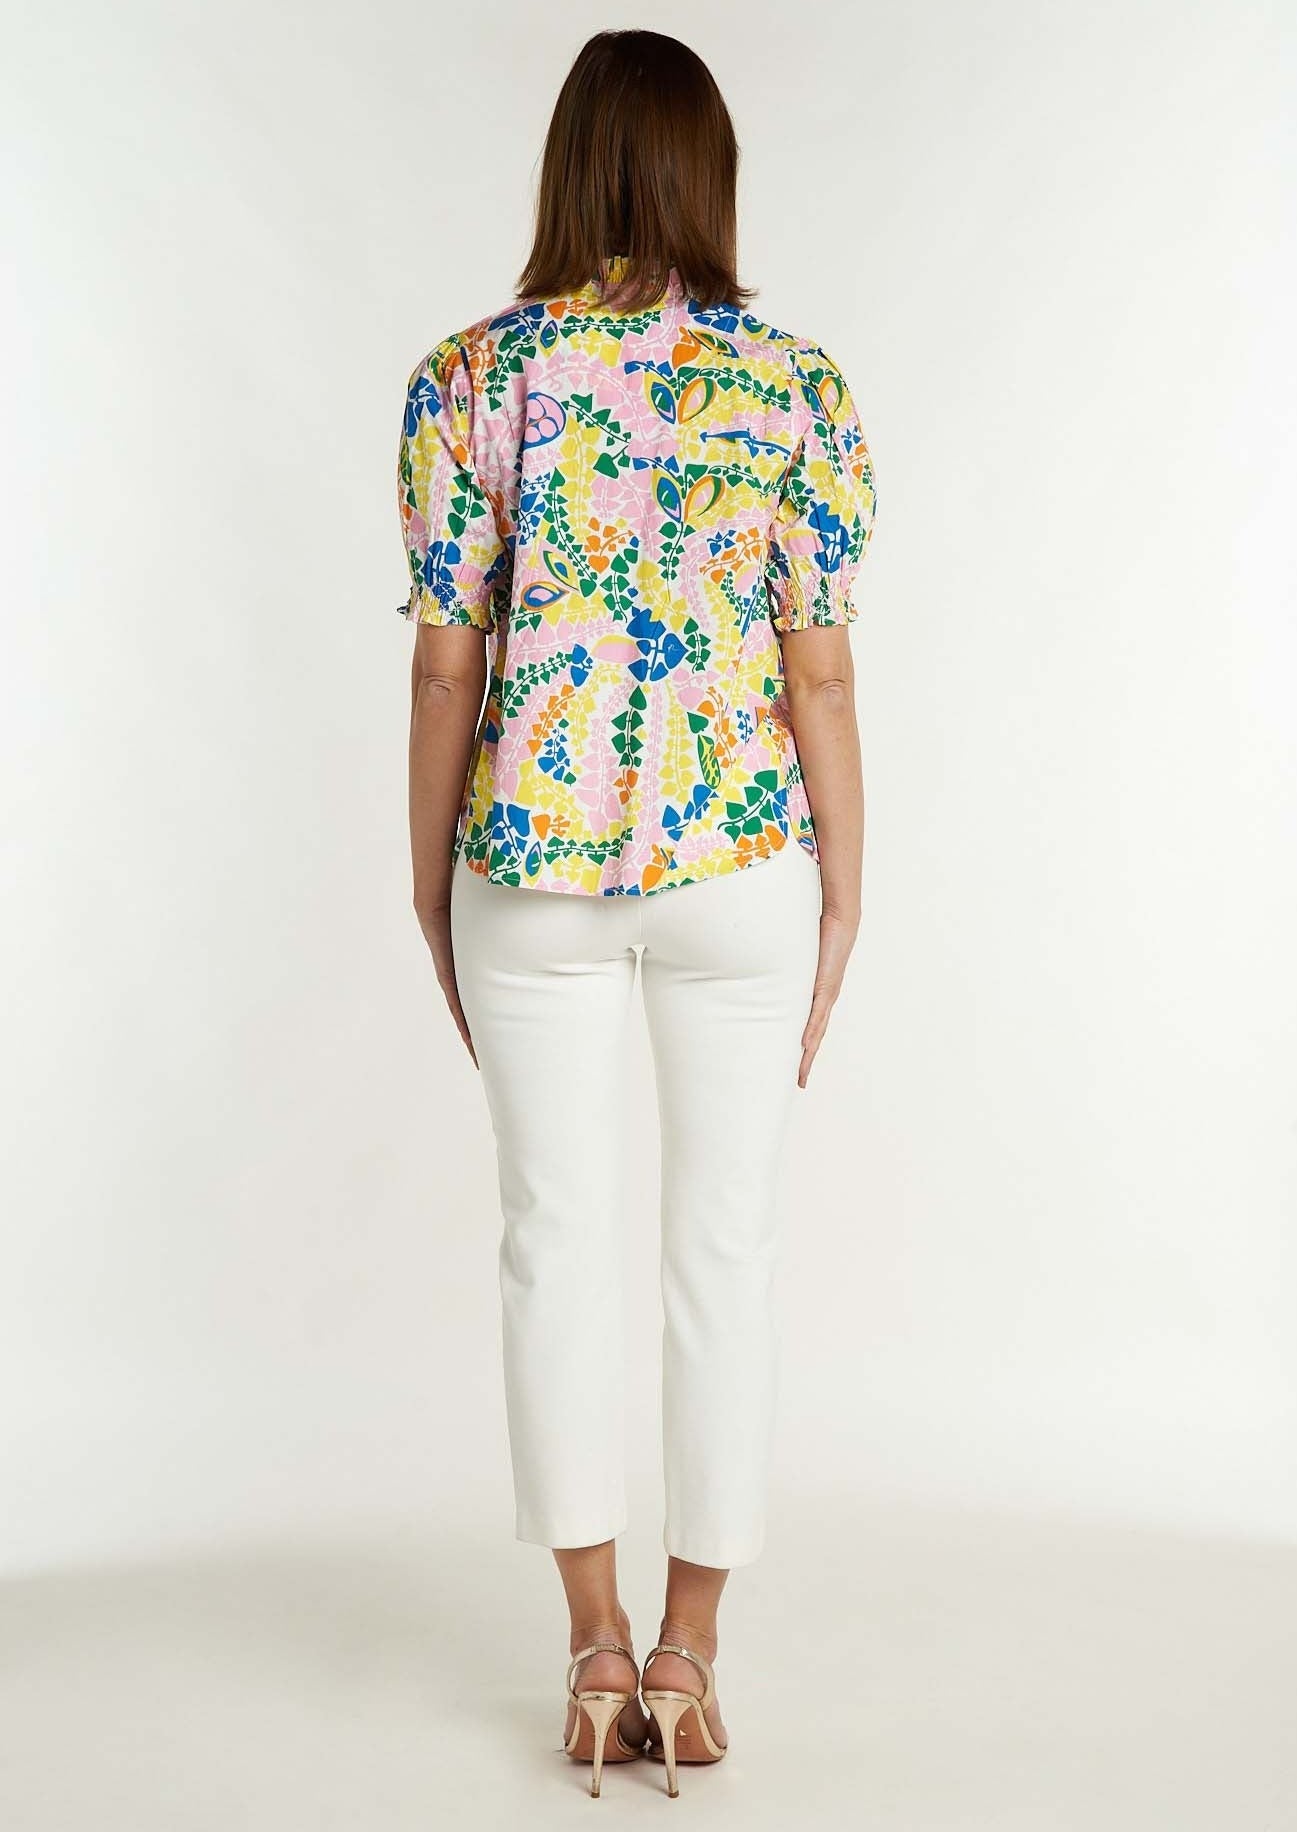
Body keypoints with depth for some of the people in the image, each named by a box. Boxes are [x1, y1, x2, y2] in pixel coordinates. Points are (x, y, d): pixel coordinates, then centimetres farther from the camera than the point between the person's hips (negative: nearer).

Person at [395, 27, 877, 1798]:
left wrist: (434, 887, 8)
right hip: (742, 857, 0)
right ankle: (688, 1653, 17)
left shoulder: (470, 376, -3)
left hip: (533, 858, 0)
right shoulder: (800, 386, -2)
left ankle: (597, 1642, 15)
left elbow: (447, 665, -2)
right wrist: (840, 904, 5)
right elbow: (821, 672, -3)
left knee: (557, 1234, 11)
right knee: (726, 1244, 8)